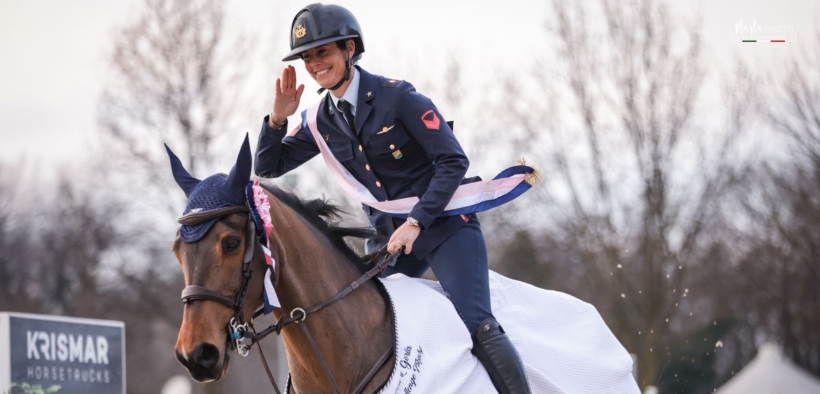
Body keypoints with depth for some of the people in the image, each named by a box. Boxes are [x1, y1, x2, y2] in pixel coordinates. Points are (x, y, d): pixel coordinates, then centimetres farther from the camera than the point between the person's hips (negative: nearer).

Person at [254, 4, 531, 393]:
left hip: (444, 226, -6)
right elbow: (268, 167, 12)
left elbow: (453, 161, -15)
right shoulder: (321, 122, 5)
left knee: (478, 327, -20)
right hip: (389, 240, 6)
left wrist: (416, 222, -23)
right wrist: (277, 117, -7)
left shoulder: (397, 97, -13)